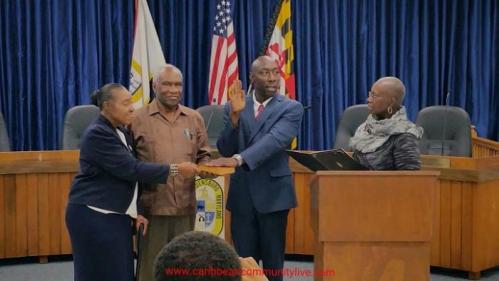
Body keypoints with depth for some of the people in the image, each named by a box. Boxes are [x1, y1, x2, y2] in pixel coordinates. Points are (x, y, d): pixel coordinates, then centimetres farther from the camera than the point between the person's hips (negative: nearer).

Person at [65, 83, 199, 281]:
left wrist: (133, 211, 9)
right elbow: (131, 169, -22)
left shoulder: (121, 131, 11)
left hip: (117, 215, 8)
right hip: (94, 216, -8)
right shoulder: (98, 134, -17)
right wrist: (174, 170, -20)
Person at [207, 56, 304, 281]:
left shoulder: (291, 108, -3)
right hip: (241, 193, 2)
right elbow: (224, 150, 0)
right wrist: (235, 115, -15)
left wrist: (238, 159, -34)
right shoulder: (234, 107, 6)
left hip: (273, 193, -2)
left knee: (273, 262, 6)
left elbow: (274, 140, -21)